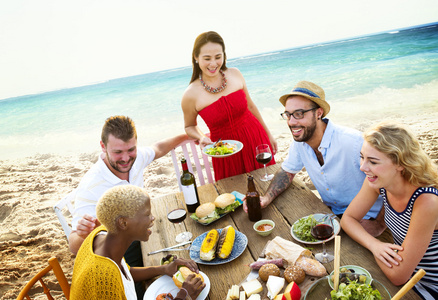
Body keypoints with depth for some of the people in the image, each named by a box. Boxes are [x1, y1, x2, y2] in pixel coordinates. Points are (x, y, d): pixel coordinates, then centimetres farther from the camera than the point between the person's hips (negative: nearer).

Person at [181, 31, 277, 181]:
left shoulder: (235, 74, -5)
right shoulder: (191, 95, -14)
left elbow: (251, 106, 7)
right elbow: (190, 126, 3)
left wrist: (269, 135, 14)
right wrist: (202, 138, -19)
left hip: (256, 139, 3)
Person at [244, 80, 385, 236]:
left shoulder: (353, 142, -30)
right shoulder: (299, 141, -9)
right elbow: (287, 171, 7)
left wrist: (378, 226, -21)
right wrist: (266, 199, -9)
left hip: (365, 218, -5)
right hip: (331, 212, 6)